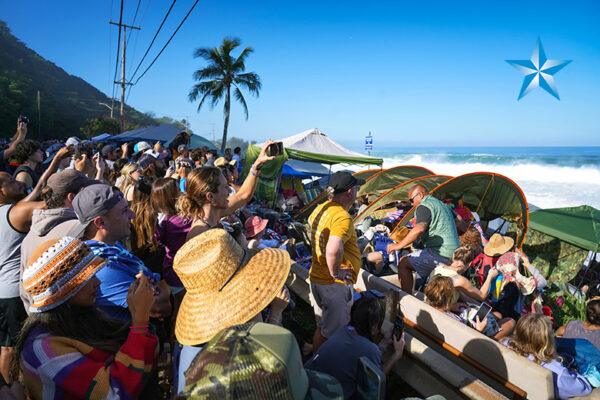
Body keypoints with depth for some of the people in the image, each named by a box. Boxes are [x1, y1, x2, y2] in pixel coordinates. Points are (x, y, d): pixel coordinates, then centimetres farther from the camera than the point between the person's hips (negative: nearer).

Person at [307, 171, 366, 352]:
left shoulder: (319, 209, 5)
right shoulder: (342, 216, -23)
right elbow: (333, 249, -40)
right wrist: (335, 272, -21)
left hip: (315, 278, 9)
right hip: (335, 284, -9)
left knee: (321, 327, 23)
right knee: (333, 334, 6)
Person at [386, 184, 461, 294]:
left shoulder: (424, 206, -10)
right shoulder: (443, 205, 20)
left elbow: (419, 229, -27)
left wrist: (399, 245, -23)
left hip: (439, 253, -10)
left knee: (403, 263, -8)